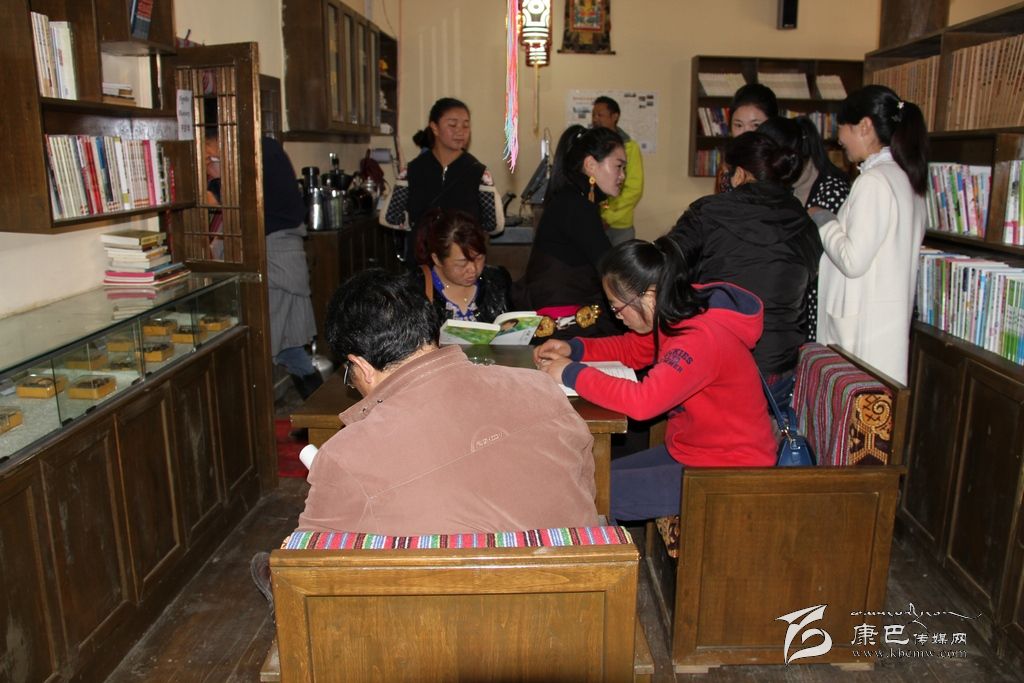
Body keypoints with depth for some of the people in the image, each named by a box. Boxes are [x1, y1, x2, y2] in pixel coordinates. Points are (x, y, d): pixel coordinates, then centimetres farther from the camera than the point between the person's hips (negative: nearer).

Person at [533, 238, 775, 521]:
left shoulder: (704, 338, -30)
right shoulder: (680, 315, -1)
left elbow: (642, 401, -40)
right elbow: (632, 349, 16)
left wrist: (571, 373, -27)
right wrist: (574, 348, -1)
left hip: (727, 473, -9)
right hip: (687, 451, 9)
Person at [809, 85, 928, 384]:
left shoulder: (874, 181, -15)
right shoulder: (905, 177, 14)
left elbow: (853, 261, -17)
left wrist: (823, 220, -4)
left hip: (864, 322, -9)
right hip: (890, 315, 9)